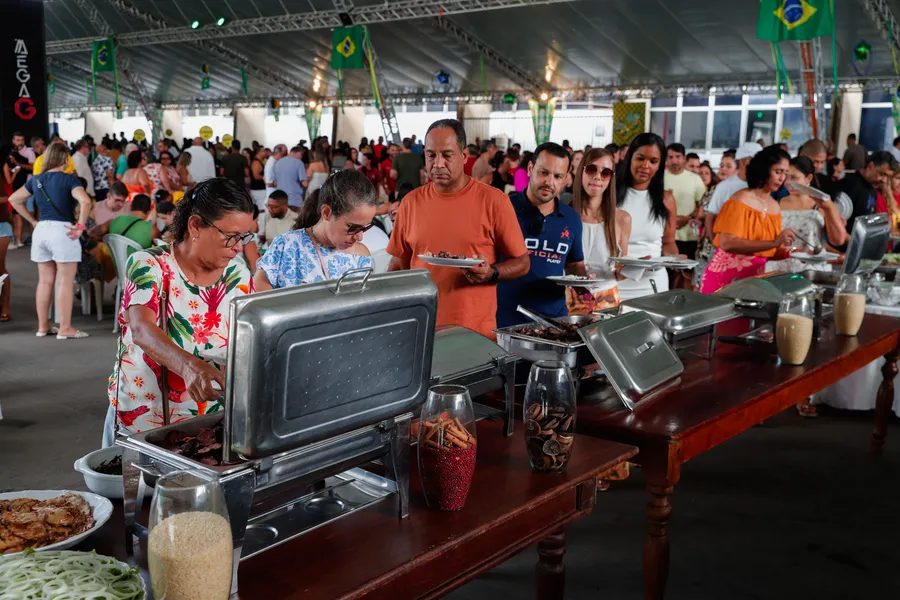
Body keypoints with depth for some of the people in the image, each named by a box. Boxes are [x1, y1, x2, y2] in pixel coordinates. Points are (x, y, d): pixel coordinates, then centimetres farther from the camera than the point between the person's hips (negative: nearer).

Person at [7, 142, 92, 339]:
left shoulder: (36, 180, 9)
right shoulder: (68, 179, -9)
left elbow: (14, 199, 18)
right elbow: (85, 201, -25)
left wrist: (33, 221, 16)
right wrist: (80, 227, -16)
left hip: (41, 230, 6)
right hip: (62, 230, -6)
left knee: (45, 281, 13)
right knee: (65, 282, -1)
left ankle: (43, 326, 19)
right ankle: (65, 329, 0)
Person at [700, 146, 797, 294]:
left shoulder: (775, 207, 7)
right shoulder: (741, 200, -12)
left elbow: (768, 251, 14)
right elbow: (727, 244, -24)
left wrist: (788, 252, -6)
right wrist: (774, 242, -27)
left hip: (754, 278, 6)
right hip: (725, 277, -6)